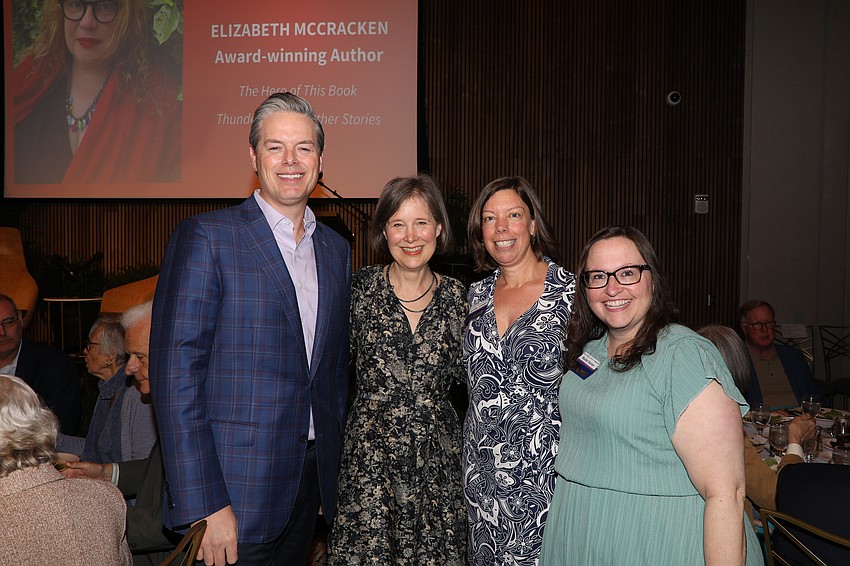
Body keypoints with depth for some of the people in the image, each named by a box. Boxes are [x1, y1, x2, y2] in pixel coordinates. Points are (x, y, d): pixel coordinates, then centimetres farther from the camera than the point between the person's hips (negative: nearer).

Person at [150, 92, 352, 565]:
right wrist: (204, 504, -17)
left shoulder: (336, 249, 10)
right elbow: (176, 371, -14)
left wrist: (336, 473, 11)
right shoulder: (206, 237, -8)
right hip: (234, 489, -5)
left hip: (312, 482, 5)